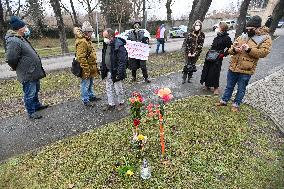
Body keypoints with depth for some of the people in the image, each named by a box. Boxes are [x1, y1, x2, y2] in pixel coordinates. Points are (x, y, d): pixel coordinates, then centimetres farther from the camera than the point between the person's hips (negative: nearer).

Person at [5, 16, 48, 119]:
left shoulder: (21, 38, 10)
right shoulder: (13, 41, -22)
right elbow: (11, 59, -23)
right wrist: (17, 68, -6)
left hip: (33, 71, 10)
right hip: (27, 74, -10)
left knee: (36, 90, 24)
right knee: (30, 94, 3)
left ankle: (36, 105, 42)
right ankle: (31, 112, 17)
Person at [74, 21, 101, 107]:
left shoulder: (87, 40, 13)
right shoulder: (82, 42, -21)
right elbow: (81, 58, -26)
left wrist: (94, 67, 24)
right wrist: (86, 70, -25)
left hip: (91, 68, 10)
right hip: (86, 69, -10)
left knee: (91, 83, 22)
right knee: (85, 84, 2)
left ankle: (91, 96, 37)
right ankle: (85, 100, 14)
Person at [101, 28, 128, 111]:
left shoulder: (119, 46, -20)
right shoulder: (106, 44, 7)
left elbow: (122, 61, -22)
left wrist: (119, 74, -24)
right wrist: (102, 68, 12)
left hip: (115, 72, -8)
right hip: (108, 71, 8)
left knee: (118, 89, 7)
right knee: (109, 89, 16)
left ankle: (121, 103, 30)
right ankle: (111, 104, 30)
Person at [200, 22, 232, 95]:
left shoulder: (226, 38, -10)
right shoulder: (217, 37, 11)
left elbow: (230, 48, -12)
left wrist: (223, 54, -15)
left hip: (217, 58, -7)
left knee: (215, 72, -2)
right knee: (207, 70, 11)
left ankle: (216, 87, 14)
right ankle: (207, 85, 27)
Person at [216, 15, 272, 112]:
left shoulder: (265, 38, -3)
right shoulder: (243, 36, 9)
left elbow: (264, 52, -15)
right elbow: (230, 49, 9)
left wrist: (249, 49, -25)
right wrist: (234, 49, -14)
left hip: (246, 70, -4)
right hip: (233, 67, 4)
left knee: (241, 89, 10)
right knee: (229, 86, 17)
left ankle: (236, 104, 27)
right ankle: (224, 101, 32)